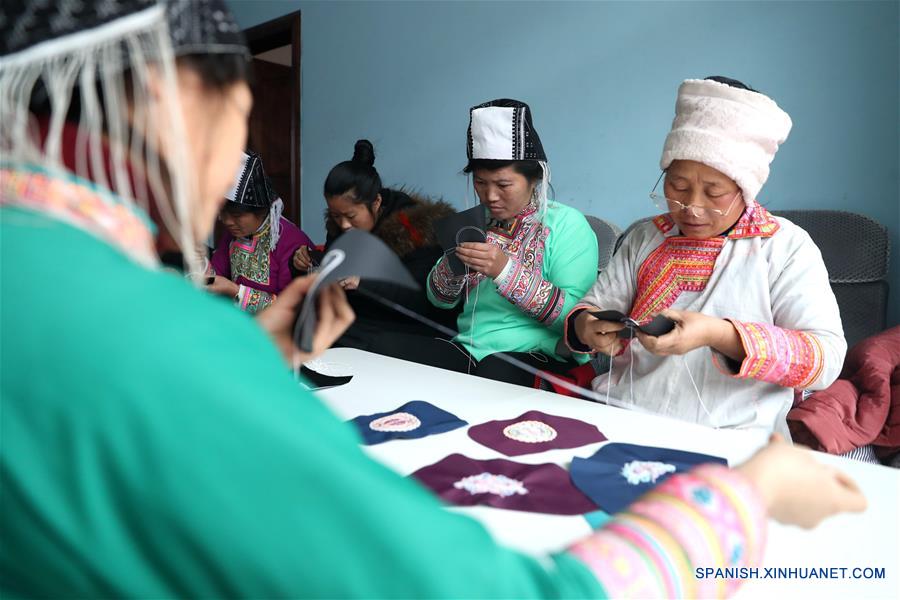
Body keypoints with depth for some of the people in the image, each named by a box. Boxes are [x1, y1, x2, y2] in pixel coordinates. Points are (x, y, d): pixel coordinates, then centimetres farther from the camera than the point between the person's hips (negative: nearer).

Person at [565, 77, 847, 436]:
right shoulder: (644, 239, 13)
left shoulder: (786, 246, 1)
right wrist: (585, 326, -12)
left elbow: (827, 357, -7)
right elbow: (595, 306, 13)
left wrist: (720, 335, -23)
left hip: (729, 439, -2)